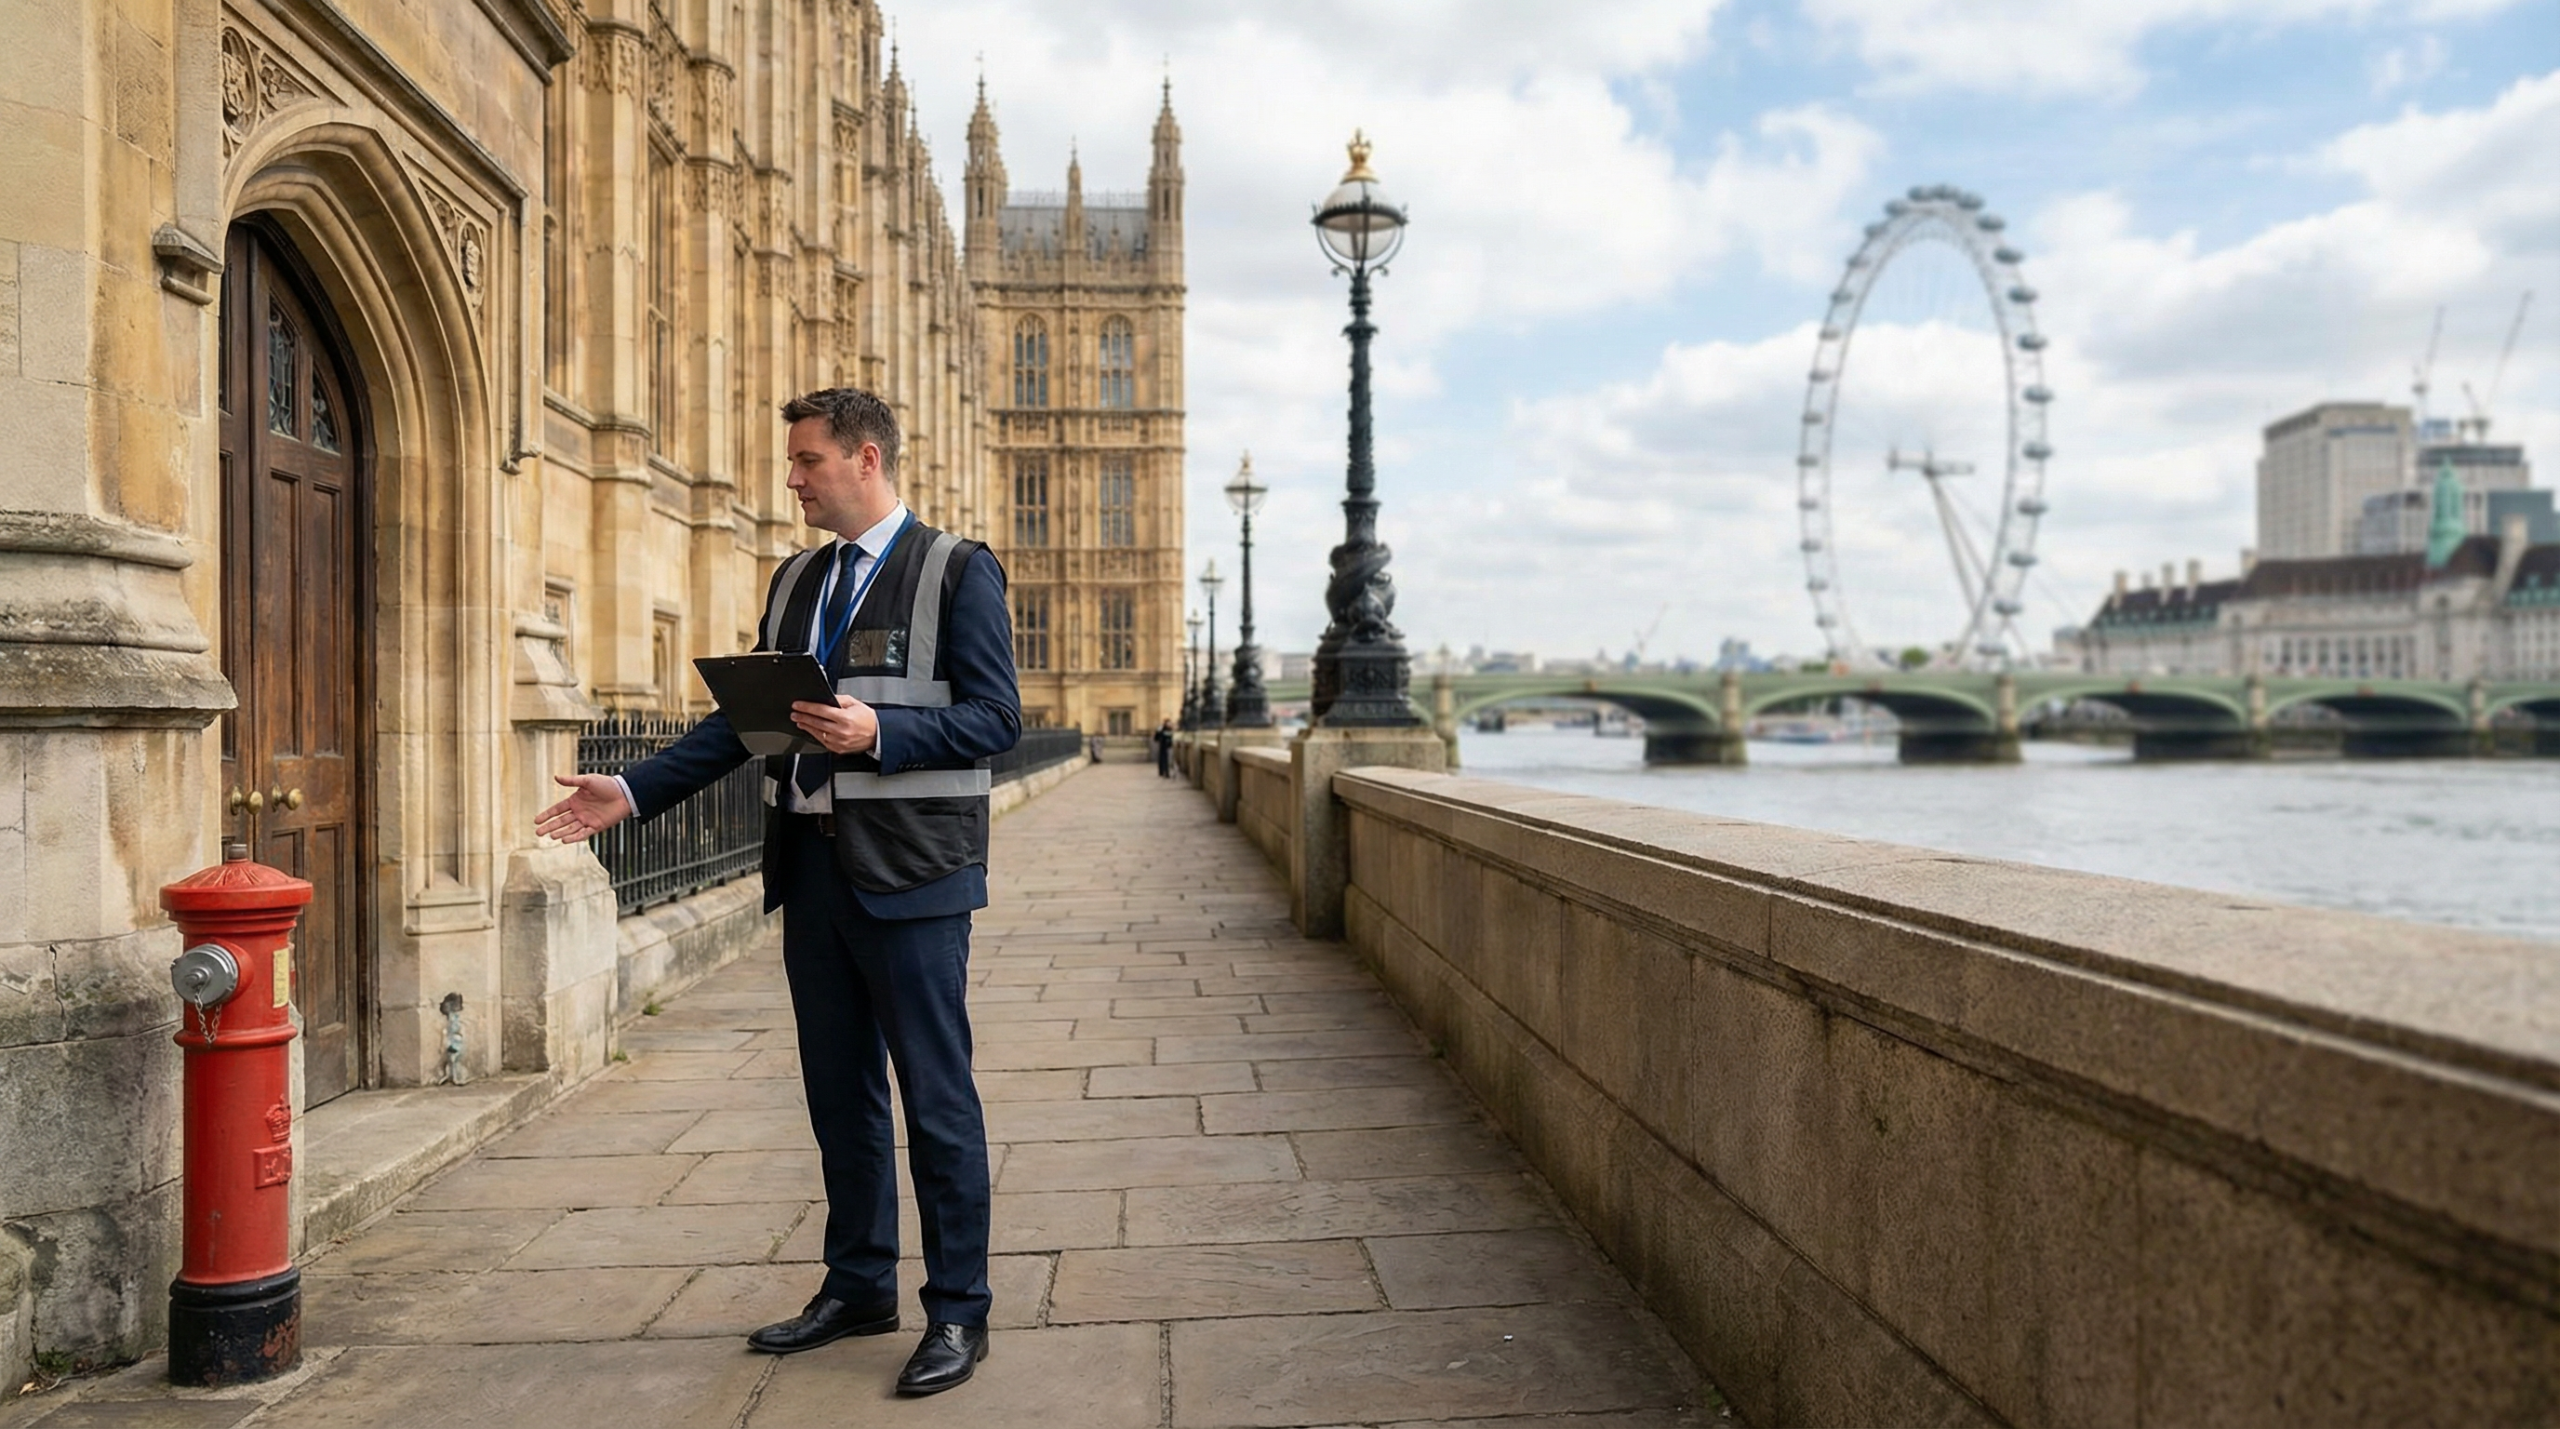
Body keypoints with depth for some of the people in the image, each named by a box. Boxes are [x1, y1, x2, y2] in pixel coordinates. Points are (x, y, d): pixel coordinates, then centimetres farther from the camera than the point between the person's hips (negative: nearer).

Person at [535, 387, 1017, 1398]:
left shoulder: (957, 571, -5)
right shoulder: (796, 579, 16)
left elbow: (994, 719, -11)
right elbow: (745, 719, 16)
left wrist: (877, 733, -24)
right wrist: (634, 792, 8)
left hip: (910, 875, -7)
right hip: (814, 868, 7)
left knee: (935, 1097, 0)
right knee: (839, 1094, 15)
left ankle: (958, 1313, 13)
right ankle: (858, 1286, 31)